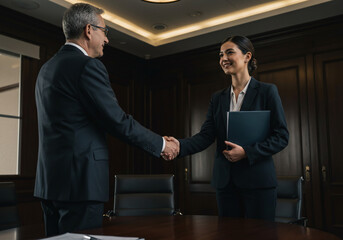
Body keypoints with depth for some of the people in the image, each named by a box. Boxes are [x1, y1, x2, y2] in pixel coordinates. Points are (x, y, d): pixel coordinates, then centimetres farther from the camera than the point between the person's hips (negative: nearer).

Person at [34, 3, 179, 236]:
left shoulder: (48, 67, 15)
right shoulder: (88, 65, -13)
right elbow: (118, 121, -15)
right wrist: (162, 144, -4)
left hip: (51, 178, 9)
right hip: (79, 178, -9)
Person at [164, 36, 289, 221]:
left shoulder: (267, 91, -1)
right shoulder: (218, 98, 11)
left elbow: (282, 136, -5)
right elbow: (206, 136, 0)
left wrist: (246, 152, -17)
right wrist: (180, 145, -19)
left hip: (258, 181, -4)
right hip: (225, 181, 4)